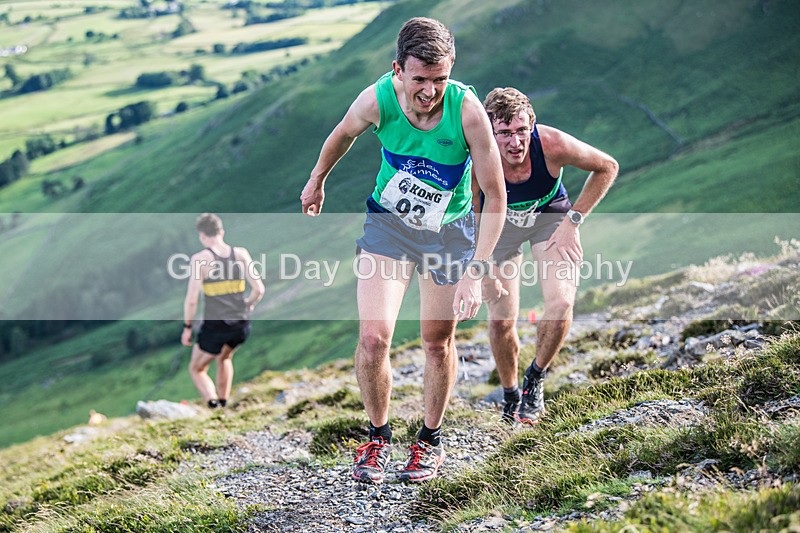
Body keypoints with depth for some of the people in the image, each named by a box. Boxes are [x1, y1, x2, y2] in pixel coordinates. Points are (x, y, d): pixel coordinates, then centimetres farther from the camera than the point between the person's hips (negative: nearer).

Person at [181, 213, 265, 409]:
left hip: (214, 325, -4)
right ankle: (223, 404, 35)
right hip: (241, 325, 4)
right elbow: (259, 289, -2)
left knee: (196, 369, 17)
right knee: (224, 359, 35)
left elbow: (191, 299, -13)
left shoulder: (199, 259, -10)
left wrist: (187, 327, 0)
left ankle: (213, 404, -7)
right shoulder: (241, 254, 0)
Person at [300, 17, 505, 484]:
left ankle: (431, 440, 33)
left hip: (449, 230, -1)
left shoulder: (467, 110, -28)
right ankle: (378, 435, 14)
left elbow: (496, 199, -22)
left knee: (438, 342, 10)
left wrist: (475, 273, -29)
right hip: (388, 222, 1)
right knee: (373, 339, -11)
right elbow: (343, 135, 3)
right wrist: (317, 181, 19)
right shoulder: (377, 100, -23)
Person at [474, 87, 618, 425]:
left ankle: (536, 378, 8)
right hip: (500, 221, 0)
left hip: (551, 217, 0)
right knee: (501, 319, -5)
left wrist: (572, 221, -18)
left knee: (561, 304, -20)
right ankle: (510, 397, 22)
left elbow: (607, 167, -15)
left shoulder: (553, 145, -34)